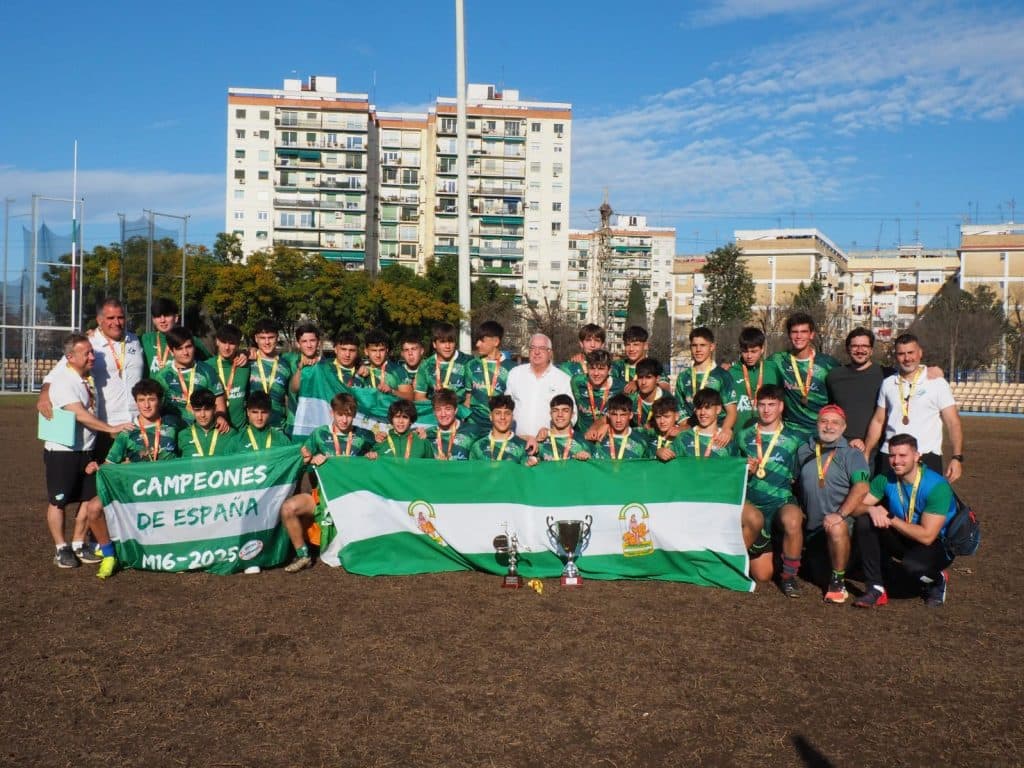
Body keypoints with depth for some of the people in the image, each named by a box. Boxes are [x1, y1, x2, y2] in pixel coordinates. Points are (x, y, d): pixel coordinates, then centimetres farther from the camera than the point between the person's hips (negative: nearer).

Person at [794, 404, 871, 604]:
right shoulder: (804, 451, 12)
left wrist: (841, 514, -28)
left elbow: (861, 487, -16)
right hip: (811, 526, 5)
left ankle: (838, 582, -22)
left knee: (837, 528, -37)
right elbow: (796, 483, 15)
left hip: (839, 523, -5)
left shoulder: (852, 455, -1)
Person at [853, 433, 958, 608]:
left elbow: (927, 536, -29)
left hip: (937, 543, -5)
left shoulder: (937, 486, -26)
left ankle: (938, 581, 3)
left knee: (912, 564, -37)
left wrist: (891, 518, -27)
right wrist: (871, 509, -33)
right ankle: (876, 589, -12)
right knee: (863, 523, -19)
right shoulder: (886, 479, -10)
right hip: (904, 538, 5)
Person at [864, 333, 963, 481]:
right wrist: (865, 454, 8)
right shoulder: (888, 384, 11)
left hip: (926, 457, -3)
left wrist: (957, 457, -14)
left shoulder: (937, 383, 1)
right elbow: (878, 421, 15)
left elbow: (953, 423, -3)